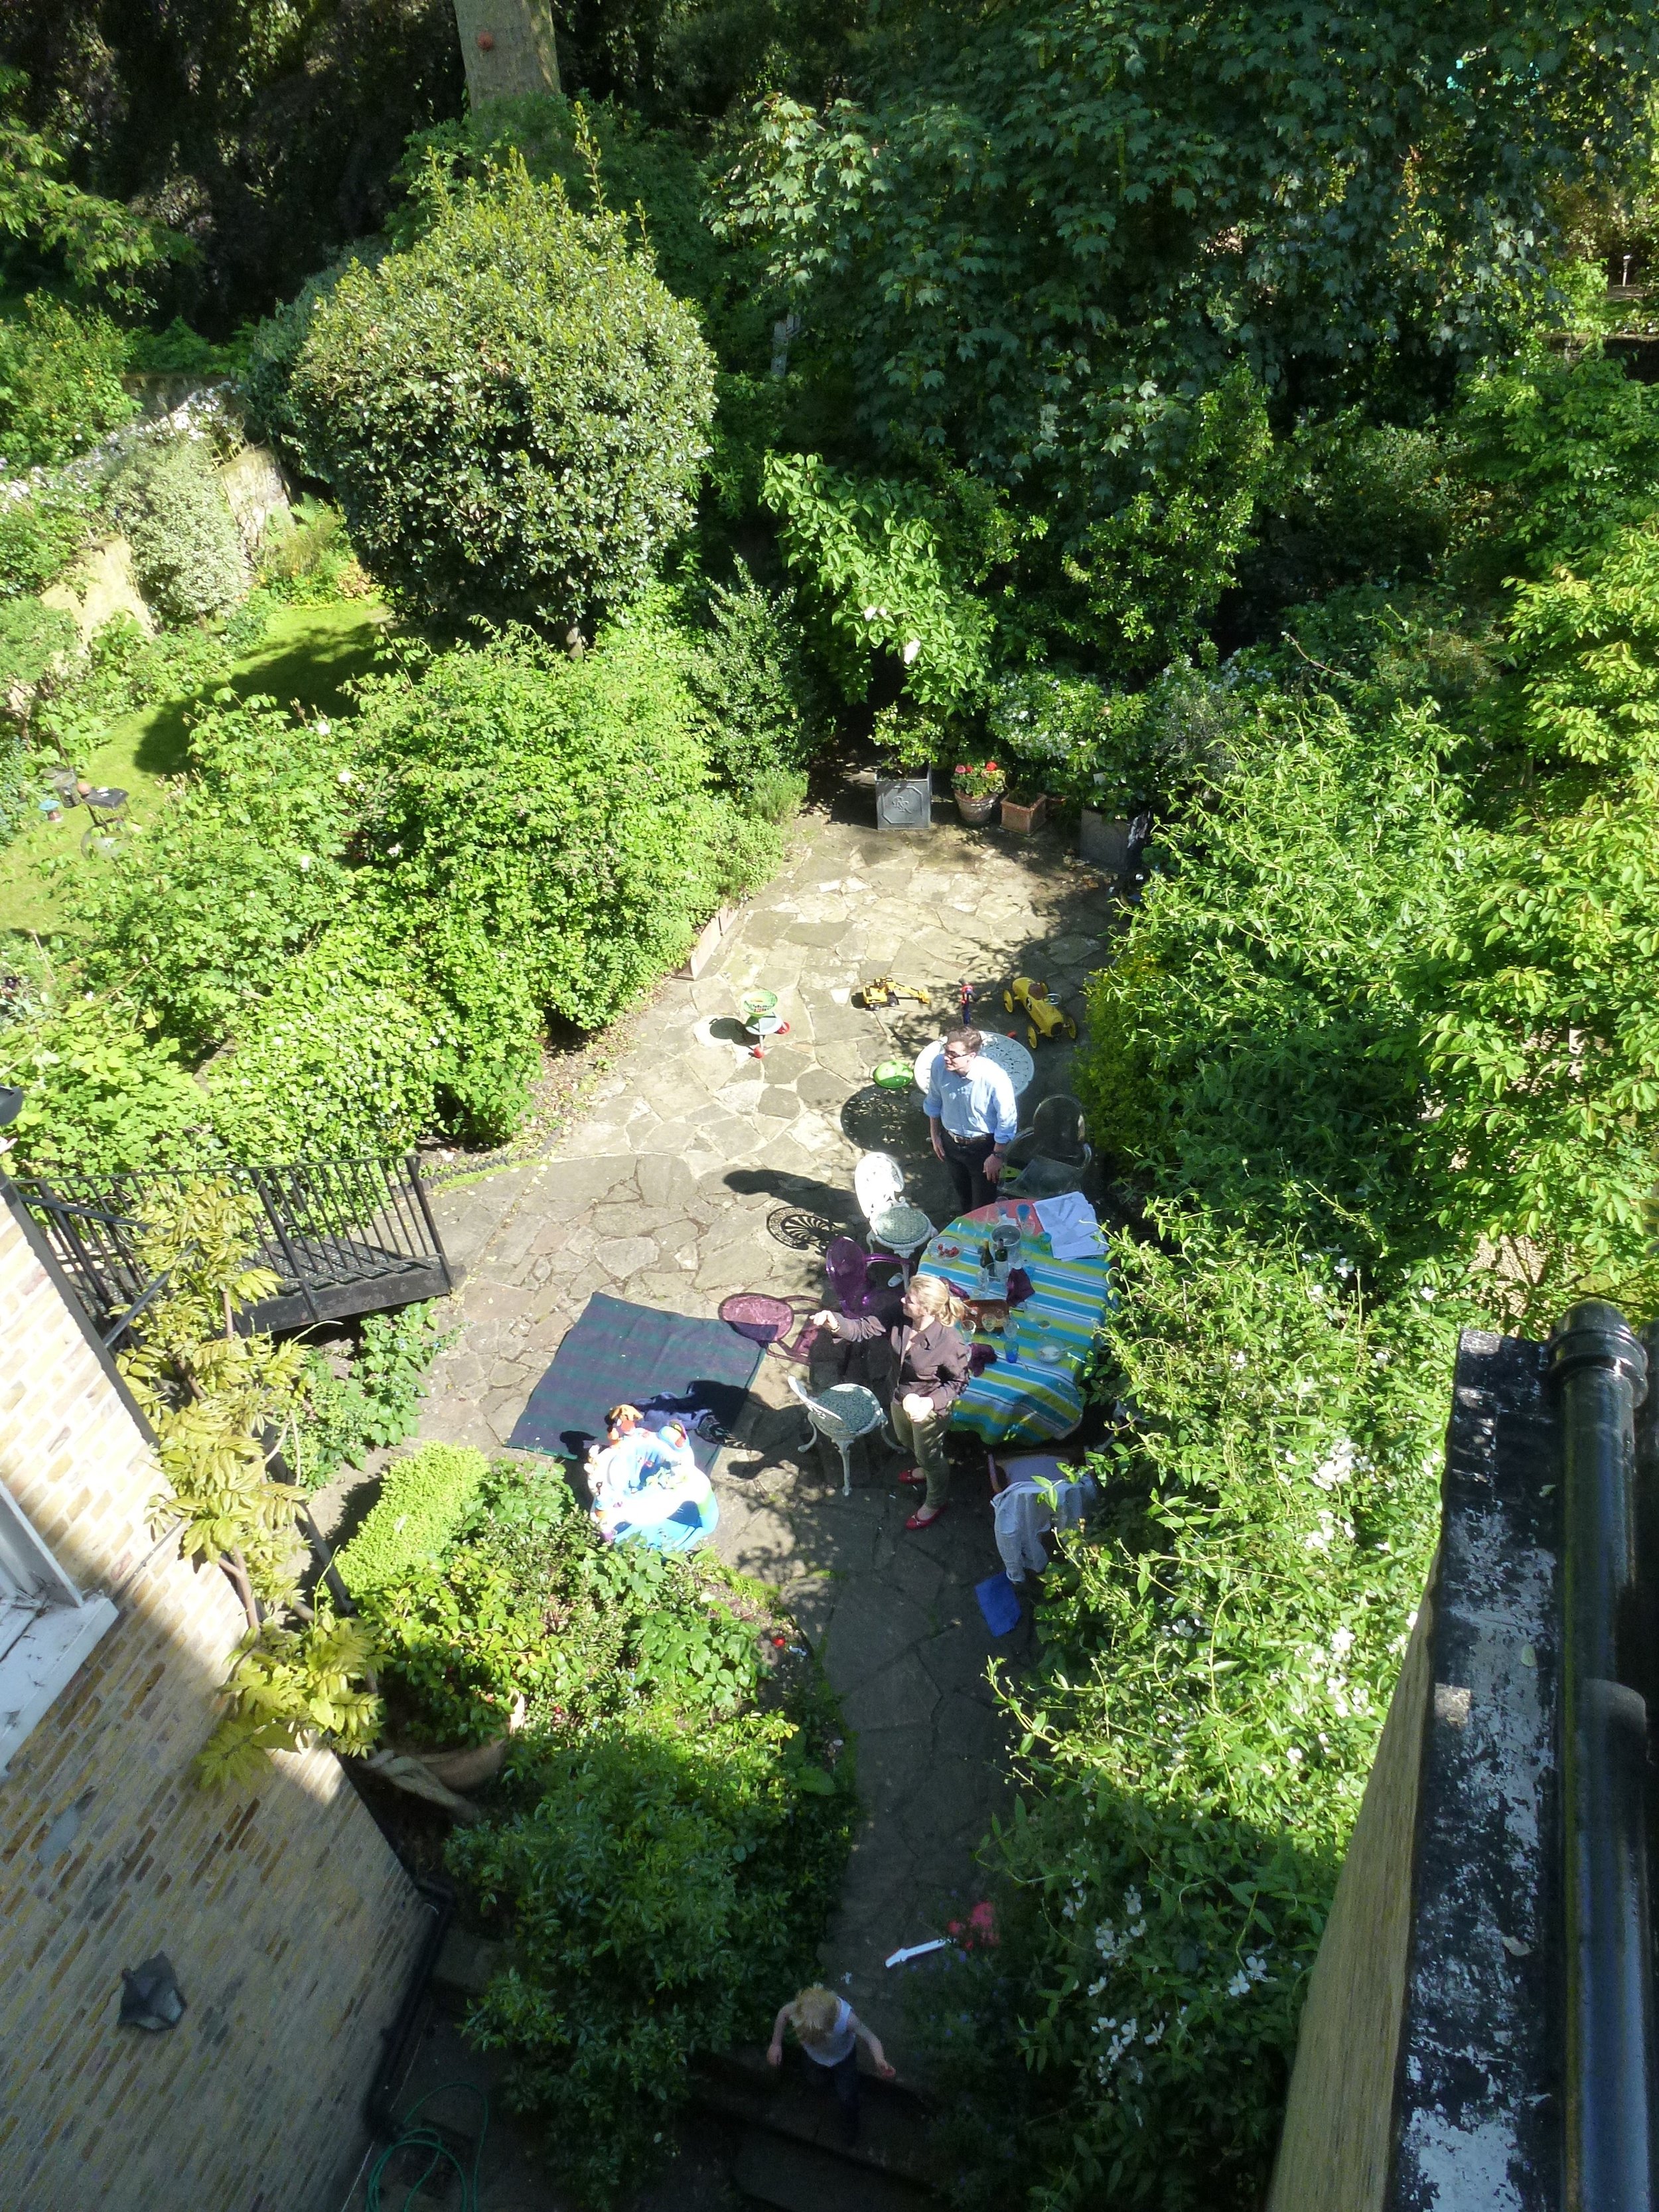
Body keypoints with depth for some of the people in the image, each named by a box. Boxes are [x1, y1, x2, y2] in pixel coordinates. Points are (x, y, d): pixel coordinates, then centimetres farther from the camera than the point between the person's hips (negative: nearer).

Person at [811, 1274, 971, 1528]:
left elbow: (958, 1382, -22)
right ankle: (925, 1469, 69)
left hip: (930, 1409, -6)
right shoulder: (899, 1318, -23)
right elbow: (863, 1328, -22)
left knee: (929, 1456, 22)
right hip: (900, 1399, 6)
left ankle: (934, 1504, 51)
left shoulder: (951, 1342, -37)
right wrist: (835, 1324, -41)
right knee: (906, 1441, 35)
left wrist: (931, 1403, -34)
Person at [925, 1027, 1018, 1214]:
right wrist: (935, 1135, 7)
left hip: (983, 1146, -4)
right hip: (951, 1142, 4)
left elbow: (1007, 1121, -20)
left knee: (982, 1205, 16)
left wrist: (997, 1155, -13)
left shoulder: (995, 1078, -34)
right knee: (962, 1193, 30)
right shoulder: (940, 1065, -22)